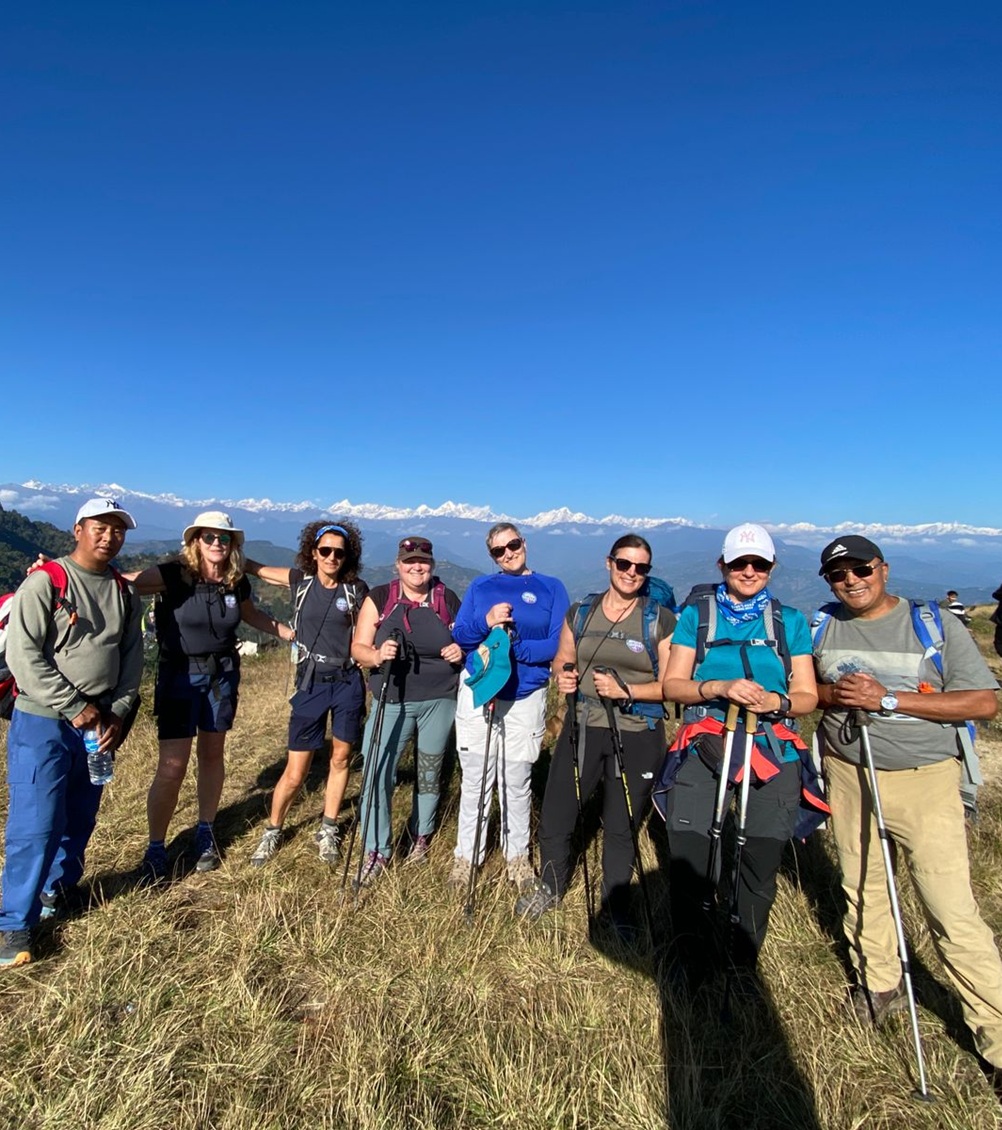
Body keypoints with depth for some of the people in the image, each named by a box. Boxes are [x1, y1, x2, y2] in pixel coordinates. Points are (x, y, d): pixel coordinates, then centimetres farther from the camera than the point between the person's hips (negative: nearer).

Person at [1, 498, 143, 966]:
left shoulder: (124, 593, 7)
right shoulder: (46, 582, -10)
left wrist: (117, 713, -2)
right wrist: (76, 707, -16)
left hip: (99, 726, 5)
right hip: (43, 723, -5)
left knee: (80, 820, 15)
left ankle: (60, 889, 36)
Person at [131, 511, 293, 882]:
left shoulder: (237, 582, -1)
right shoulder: (173, 574, -14)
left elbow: (252, 614, 17)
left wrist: (292, 633, 12)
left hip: (222, 675, 4)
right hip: (179, 675, -4)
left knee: (212, 754, 15)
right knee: (172, 766, -3)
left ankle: (205, 833, 33)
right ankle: (155, 849, 18)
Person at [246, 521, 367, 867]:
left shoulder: (357, 590, -1)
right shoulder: (300, 580, 1)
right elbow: (253, 567, 7)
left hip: (347, 682, 1)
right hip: (310, 683, 0)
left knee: (341, 759, 11)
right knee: (295, 773, 4)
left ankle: (328, 830, 31)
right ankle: (272, 831, 29)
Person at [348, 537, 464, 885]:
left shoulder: (448, 600, 2)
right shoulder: (379, 597, -2)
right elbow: (358, 647, -4)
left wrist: (461, 651, -12)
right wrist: (376, 655, -26)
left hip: (439, 701, 1)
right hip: (392, 701, -1)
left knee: (428, 774, 15)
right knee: (377, 775, -7)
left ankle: (420, 836, 38)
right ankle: (376, 852, 11)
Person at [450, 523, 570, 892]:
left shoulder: (551, 588, 1)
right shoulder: (480, 586, 8)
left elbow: (559, 645, -8)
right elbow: (458, 636, 1)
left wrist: (515, 648, -20)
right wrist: (486, 622, -18)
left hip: (526, 698, -1)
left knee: (516, 782, 10)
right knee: (474, 779, 10)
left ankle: (517, 855, 29)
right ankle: (467, 855, 26)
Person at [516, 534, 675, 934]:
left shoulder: (660, 620, -4)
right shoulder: (580, 613, 4)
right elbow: (563, 661, 15)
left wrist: (625, 690, -20)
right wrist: (563, 677, -8)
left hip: (637, 738, -2)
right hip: (582, 730, 2)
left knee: (621, 828, 13)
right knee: (554, 819, 8)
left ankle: (616, 906, 38)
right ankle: (550, 888, 37)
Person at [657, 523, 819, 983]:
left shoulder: (790, 621, 8)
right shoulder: (696, 614, 5)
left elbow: (807, 696, 8)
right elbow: (672, 685, 1)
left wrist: (776, 701, -13)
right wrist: (720, 688, -16)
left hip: (772, 756, 1)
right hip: (702, 751, -1)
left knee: (760, 868, 8)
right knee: (688, 865, -3)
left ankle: (743, 966, 35)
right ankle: (692, 963, 25)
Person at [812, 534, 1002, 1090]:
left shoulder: (936, 624, -7)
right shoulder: (820, 628, 4)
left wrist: (888, 698, -19)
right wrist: (832, 693, -12)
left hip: (924, 779, -3)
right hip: (846, 776, 4)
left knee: (951, 908, -5)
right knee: (861, 887, 16)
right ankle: (878, 985, 36)